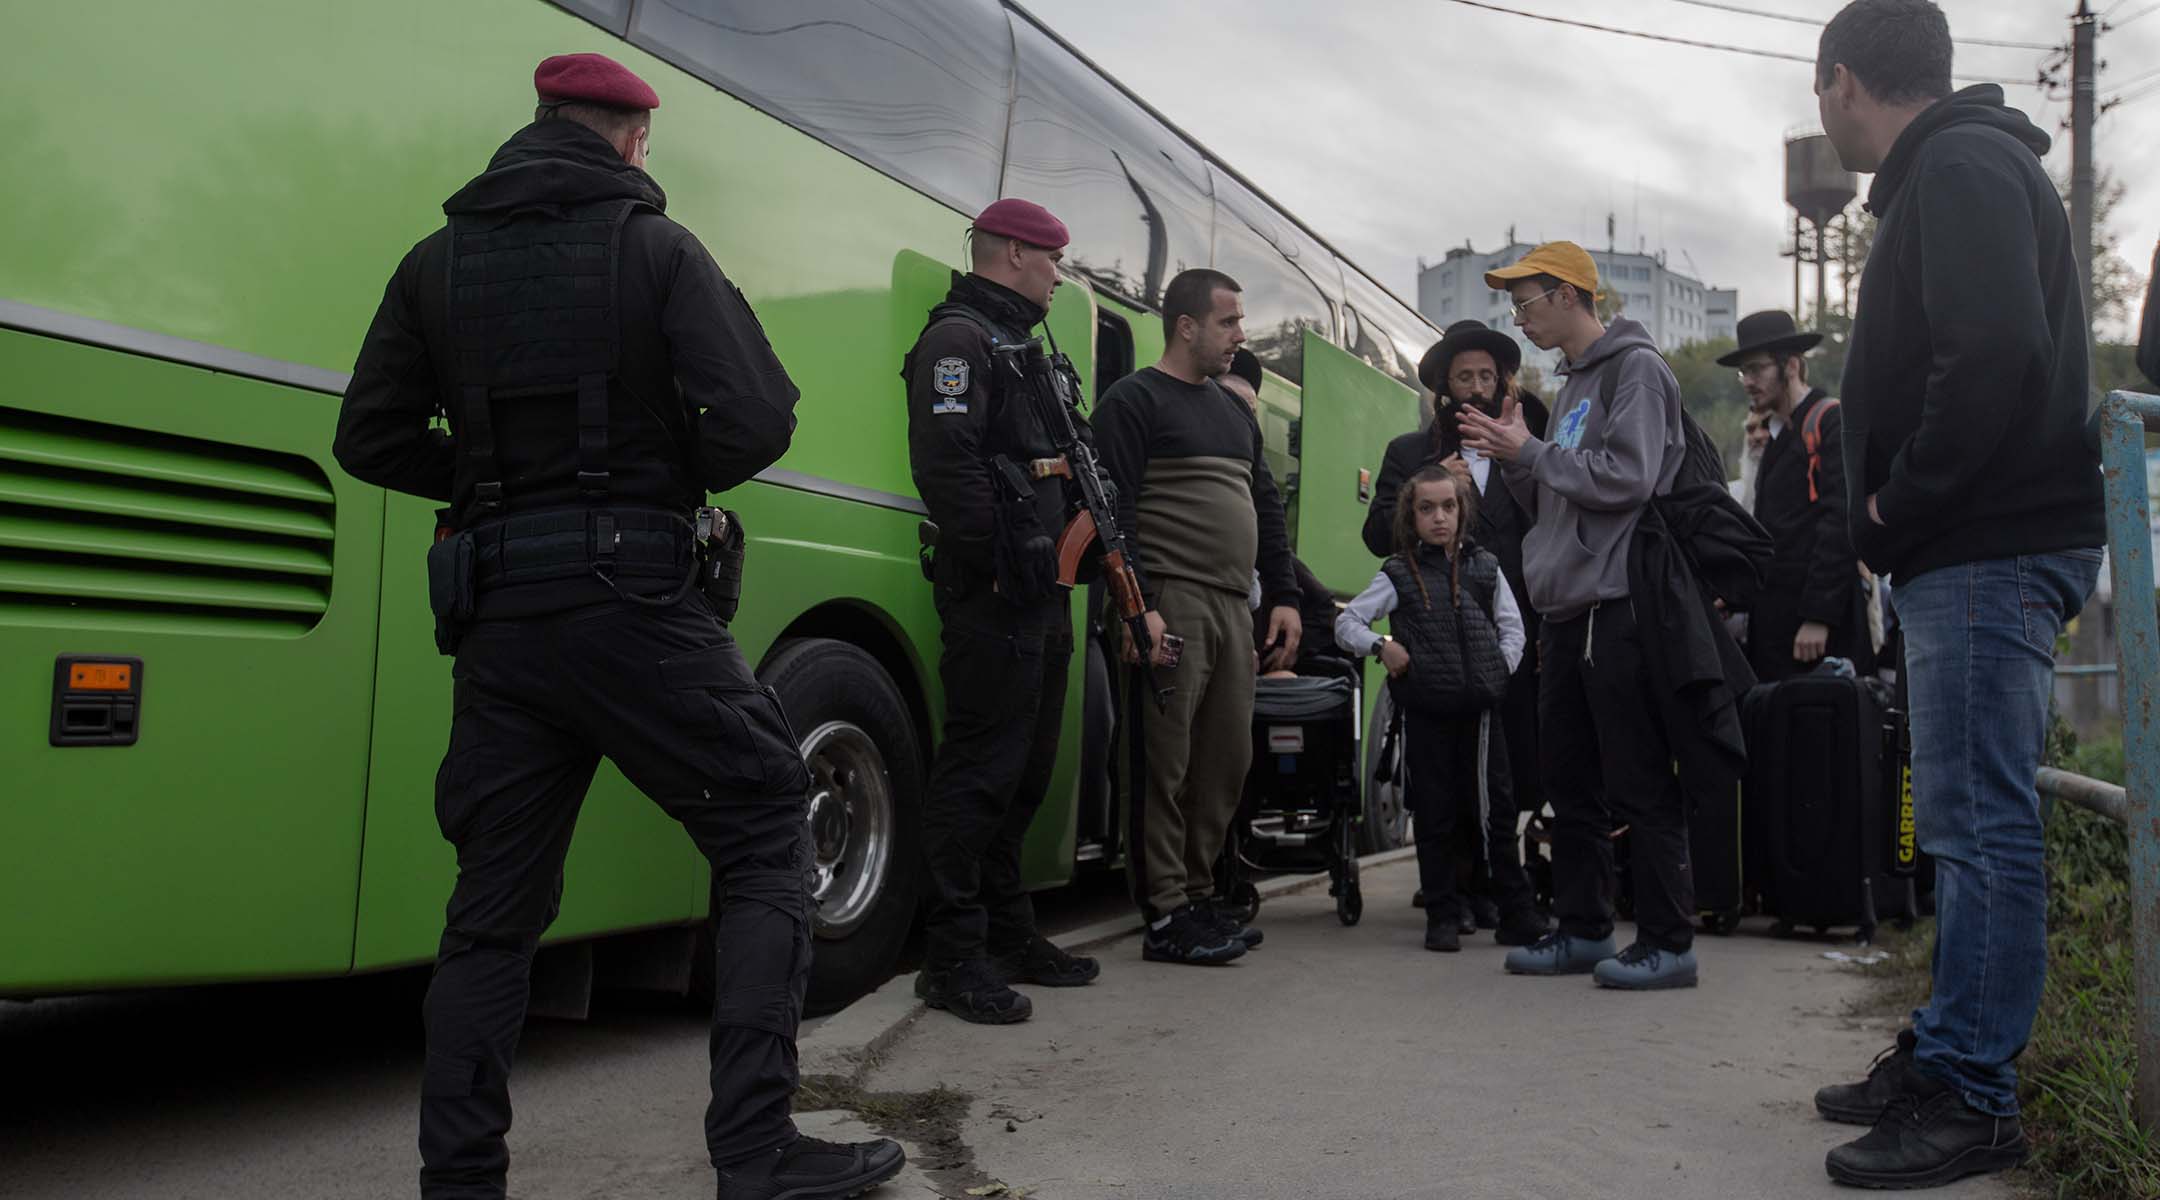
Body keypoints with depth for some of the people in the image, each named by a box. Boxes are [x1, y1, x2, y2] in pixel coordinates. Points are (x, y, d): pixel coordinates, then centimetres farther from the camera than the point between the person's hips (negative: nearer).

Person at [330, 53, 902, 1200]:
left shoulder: (438, 261, 11)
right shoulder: (655, 246, -1)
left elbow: (372, 440, 10)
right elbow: (758, 419, -11)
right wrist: (675, 481, 8)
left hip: (494, 615, 5)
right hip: (631, 597, -5)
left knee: (495, 900, 13)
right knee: (765, 835, 5)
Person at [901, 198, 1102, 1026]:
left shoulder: (1020, 345, 25)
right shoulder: (959, 338, -7)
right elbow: (946, 462, -20)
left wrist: (1063, 558, 16)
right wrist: (999, 564, -22)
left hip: (1040, 597, 10)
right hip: (995, 600, -10)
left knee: (1025, 773, 15)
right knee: (981, 772, -8)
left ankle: (1008, 934, 25)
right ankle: (954, 958, -2)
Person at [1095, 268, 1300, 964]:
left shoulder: (1235, 411, 23)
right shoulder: (1134, 400, -1)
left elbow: (1266, 509, 25)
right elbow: (1115, 510, -11)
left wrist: (1282, 596, 16)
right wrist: (1138, 607, -19)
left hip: (1234, 612, 8)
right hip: (1172, 605, -8)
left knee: (1227, 762, 8)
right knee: (1164, 765, -6)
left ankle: (1197, 897, 19)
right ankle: (1166, 918, 0)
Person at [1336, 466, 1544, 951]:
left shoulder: (1484, 566, 9)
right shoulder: (1398, 574, 2)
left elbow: (1512, 626, 13)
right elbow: (1346, 623, 2)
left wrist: (1501, 671, 0)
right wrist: (1381, 646, -13)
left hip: (1479, 710, 1)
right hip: (1426, 712, -1)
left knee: (1493, 810, 4)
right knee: (1435, 815, 5)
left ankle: (1518, 914, 14)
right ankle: (1441, 916, 14)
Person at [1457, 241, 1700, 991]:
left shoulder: (1634, 369, -6)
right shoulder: (1573, 384, 21)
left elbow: (1626, 480, -19)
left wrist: (1530, 451, -11)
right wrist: (1513, 458, 6)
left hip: (1619, 610, -9)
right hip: (1568, 611, 9)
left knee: (1640, 785, -5)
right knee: (1571, 783, 12)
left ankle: (1667, 942, 3)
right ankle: (1583, 930, 21)